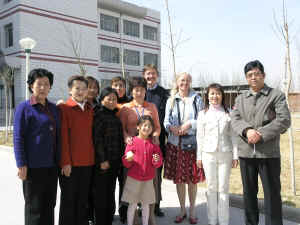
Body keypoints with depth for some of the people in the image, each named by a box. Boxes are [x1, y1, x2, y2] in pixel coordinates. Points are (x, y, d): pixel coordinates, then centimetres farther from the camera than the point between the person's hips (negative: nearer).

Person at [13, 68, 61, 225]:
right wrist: (21, 165, -14)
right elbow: (18, 138, -9)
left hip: (52, 166, 6)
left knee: (49, 205, 15)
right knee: (34, 207, 5)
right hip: (33, 166, -6)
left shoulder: (54, 109, 12)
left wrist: (59, 160, 13)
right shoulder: (24, 108, -5)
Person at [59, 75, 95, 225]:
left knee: (83, 198, 14)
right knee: (68, 199, 6)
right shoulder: (64, 108, -6)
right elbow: (63, 137, -11)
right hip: (70, 163, -5)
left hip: (87, 162, 5)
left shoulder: (90, 110, 12)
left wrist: (93, 157, 9)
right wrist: (66, 162, -14)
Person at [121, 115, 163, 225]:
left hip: (148, 180, 2)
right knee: (132, 204, 6)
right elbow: (126, 163, -4)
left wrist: (157, 160, -17)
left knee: (146, 204, 13)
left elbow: (159, 163, 4)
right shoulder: (132, 142, -5)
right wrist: (128, 159, -26)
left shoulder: (153, 143, 3)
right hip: (133, 179, -2)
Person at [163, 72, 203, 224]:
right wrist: (172, 128, -13)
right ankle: (182, 210, 24)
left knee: (192, 179, 4)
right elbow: (166, 121, 7)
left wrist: (189, 124, -14)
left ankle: (192, 210, 22)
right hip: (175, 143, 2)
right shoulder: (171, 100, 11)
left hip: (192, 142, -2)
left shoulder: (196, 99, 5)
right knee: (178, 179, 7)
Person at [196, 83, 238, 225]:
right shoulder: (203, 114, 4)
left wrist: (235, 156, 1)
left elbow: (233, 135, 4)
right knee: (211, 188, 6)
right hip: (208, 154, 0)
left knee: (223, 188, 4)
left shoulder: (228, 113, 3)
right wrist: (199, 157, 4)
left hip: (225, 154, 0)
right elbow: (200, 136, 5)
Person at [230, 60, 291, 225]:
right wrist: (247, 130, -19)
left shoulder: (276, 95, 3)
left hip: (269, 153, -4)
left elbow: (284, 120, -8)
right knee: (249, 193, 14)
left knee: (272, 193, 2)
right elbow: (235, 120, 2)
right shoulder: (240, 99, 15)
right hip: (246, 152, 4)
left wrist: (261, 134, -17)